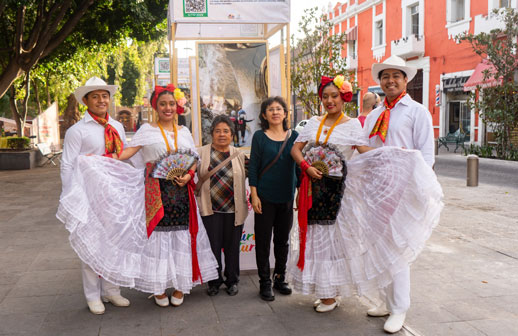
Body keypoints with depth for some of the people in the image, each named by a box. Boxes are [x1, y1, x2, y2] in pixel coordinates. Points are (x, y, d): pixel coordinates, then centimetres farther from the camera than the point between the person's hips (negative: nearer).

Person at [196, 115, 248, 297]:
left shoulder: (239, 155, 6)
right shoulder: (202, 153, 1)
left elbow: (247, 175, 16)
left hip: (234, 209, 1)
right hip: (211, 209, -1)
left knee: (232, 246, 9)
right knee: (213, 246, 5)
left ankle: (232, 281, 26)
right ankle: (214, 281, 22)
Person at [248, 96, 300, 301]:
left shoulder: (294, 136, 6)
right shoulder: (259, 136, -1)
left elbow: (299, 165, 11)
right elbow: (253, 167, -2)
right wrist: (254, 195, -9)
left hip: (287, 196, 3)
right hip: (265, 196, -3)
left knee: (283, 239, 12)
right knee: (263, 240, 2)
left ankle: (280, 278, 27)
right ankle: (265, 283, 13)